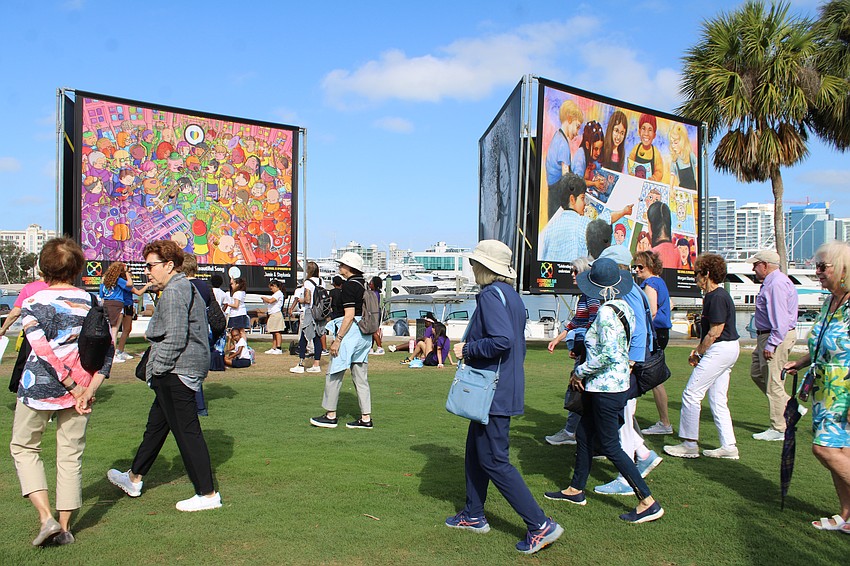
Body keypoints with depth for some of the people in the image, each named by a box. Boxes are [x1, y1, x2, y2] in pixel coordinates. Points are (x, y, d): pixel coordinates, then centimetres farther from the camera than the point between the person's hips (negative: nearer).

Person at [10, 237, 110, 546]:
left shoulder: (33, 303, -9)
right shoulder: (91, 303, 2)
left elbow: (44, 351, -19)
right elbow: (107, 350, -3)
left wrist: (73, 388, -14)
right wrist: (87, 390, -7)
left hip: (40, 387, -3)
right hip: (80, 387, 3)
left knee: (24, 447, 16)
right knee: (71, 455, 12)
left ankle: (46, 517, 2)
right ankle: (64, 527, 17)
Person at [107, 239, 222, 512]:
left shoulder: (173, 293, -17)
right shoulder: (187, 288, 15)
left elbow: (175, 339, -24)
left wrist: (156, 369, -12)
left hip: (175, 374, -11)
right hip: (180, 373, 11)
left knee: (187, 432, -5)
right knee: (156, 425, 22)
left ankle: (208, 494, 2)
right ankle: (134, 479, 39)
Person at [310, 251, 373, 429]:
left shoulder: (349, 286, -13)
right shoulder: (363, 285, 13)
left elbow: (349, 316, -19)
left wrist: (338, 339, -18)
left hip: (351, 333, -9)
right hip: (365, 335, 9)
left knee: (334, 374, 3)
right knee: (361, 377, 10)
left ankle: (330, 416, 10)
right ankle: (366, 418, 9)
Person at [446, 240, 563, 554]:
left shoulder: (491, 295, -18)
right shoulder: (511, 295, 12)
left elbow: (502, 340, -30)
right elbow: (519, 344, 18)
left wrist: (467, 349, -17)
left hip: (494, 393, -10)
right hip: (502, 388, 10)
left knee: (494, 462, -3)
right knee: (475, 453, 19)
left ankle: (541, 525, -1)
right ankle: (473, 516, 31)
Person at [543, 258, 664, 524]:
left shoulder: (606, 312, -21)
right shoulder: (625, 307, 6)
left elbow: (608, 354, -28)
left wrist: (579, 372, -14)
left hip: (606, 388, -10)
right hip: (617, 383, 10)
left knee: (610, 446, 0)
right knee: (584, 436, 19)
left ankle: (648, 503, 5)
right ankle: (576, 490, 32)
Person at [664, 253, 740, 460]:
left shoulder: (717, 297, -18)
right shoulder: (713, 295, 13)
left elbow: (715, 332, -20)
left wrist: (698, 353, -10)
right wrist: (698, 349, 11)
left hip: (720, 350, -11)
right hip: (727, 349, 11)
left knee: (691, 394, -6)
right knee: (717, 399, 13)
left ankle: (689, 444, 1)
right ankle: (728, 446, 16)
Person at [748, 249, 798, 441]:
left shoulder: (776, 284, -20)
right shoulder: (771, 282, 15)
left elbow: (780, 319, -26)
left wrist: (771, 345, -25)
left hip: (776, 337, -11)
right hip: (767, 336, 11)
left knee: (773, 382, -4)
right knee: (756, 373, 18)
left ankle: (779, 429, 4)